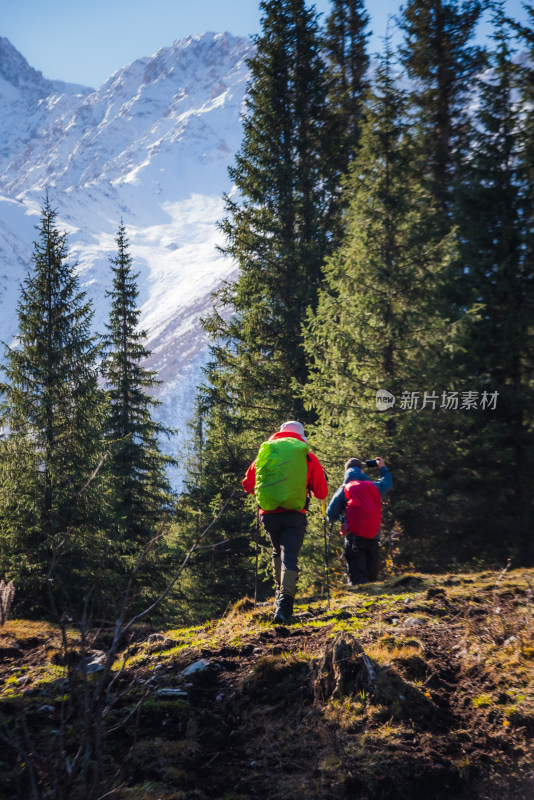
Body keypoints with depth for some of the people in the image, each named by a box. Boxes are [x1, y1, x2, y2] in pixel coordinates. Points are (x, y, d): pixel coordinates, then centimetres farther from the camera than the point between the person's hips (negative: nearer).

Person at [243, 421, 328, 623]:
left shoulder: (265, 453, 10)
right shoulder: (308, 457, 6)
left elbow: (247, 484, 17)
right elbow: (321, 493, 8)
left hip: (268, 514, 2)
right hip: (294, 515, -2)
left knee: (278, 553, 26)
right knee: (289, 557, -5)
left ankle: (280, 591, 26)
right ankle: (284, 604, -19)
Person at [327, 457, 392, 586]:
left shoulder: (344, 489, 2)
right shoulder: (375, 486, 11)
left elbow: (331, 514, 2)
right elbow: (388, 483, 34)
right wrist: (383, 468, 51)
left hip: (354, 536, -3)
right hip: (373, 536, 3)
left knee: (357, 578, -6)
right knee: (372, 575, 13)